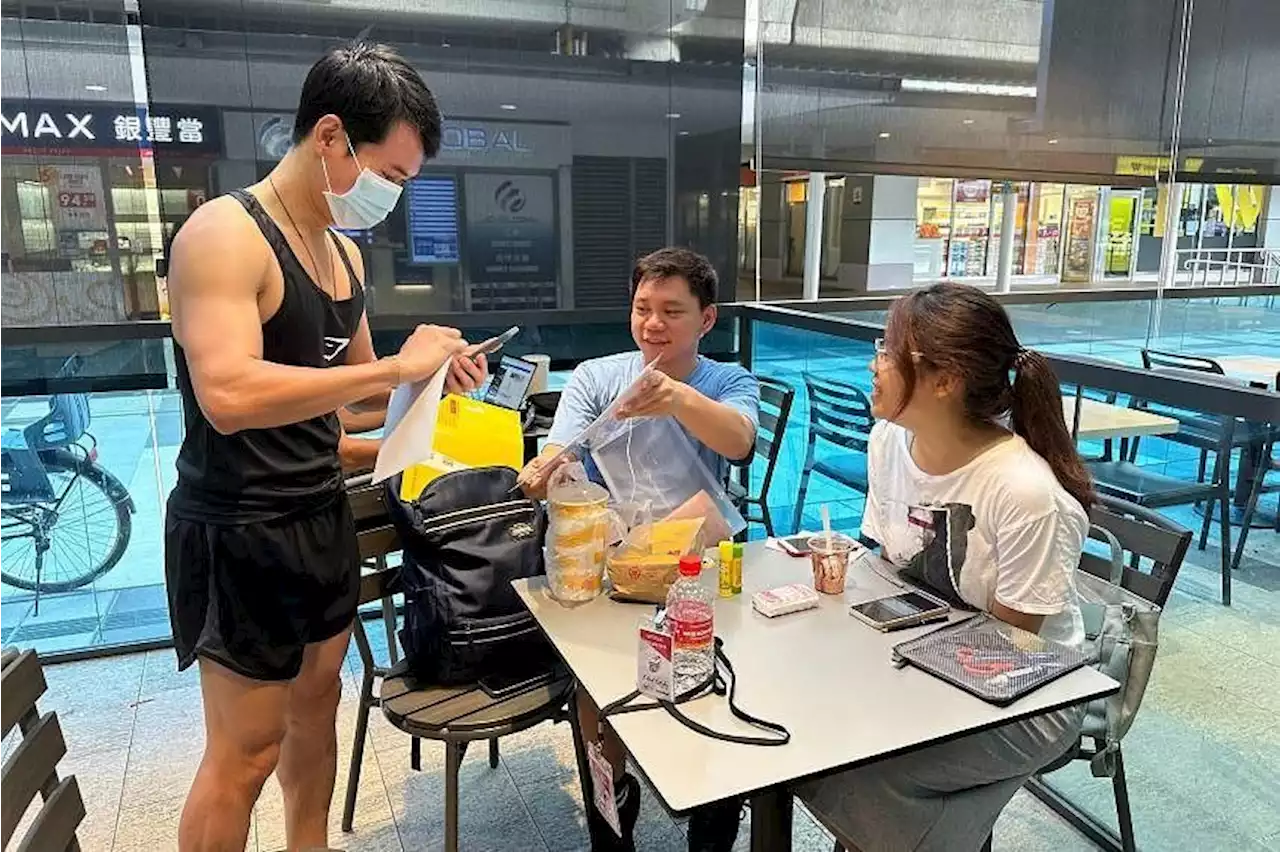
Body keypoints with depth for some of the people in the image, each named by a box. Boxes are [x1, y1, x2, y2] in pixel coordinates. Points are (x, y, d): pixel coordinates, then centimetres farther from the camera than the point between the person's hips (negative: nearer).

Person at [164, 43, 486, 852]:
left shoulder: (344, 252, 9)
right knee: (244, 750, 5)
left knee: (317, 702, 20)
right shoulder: (224, 234, -17)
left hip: (323, 515, 8)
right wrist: (397, 367, -27)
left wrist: (428, 378, -1)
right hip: (239, 533, -8)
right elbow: (229, 396, -31)